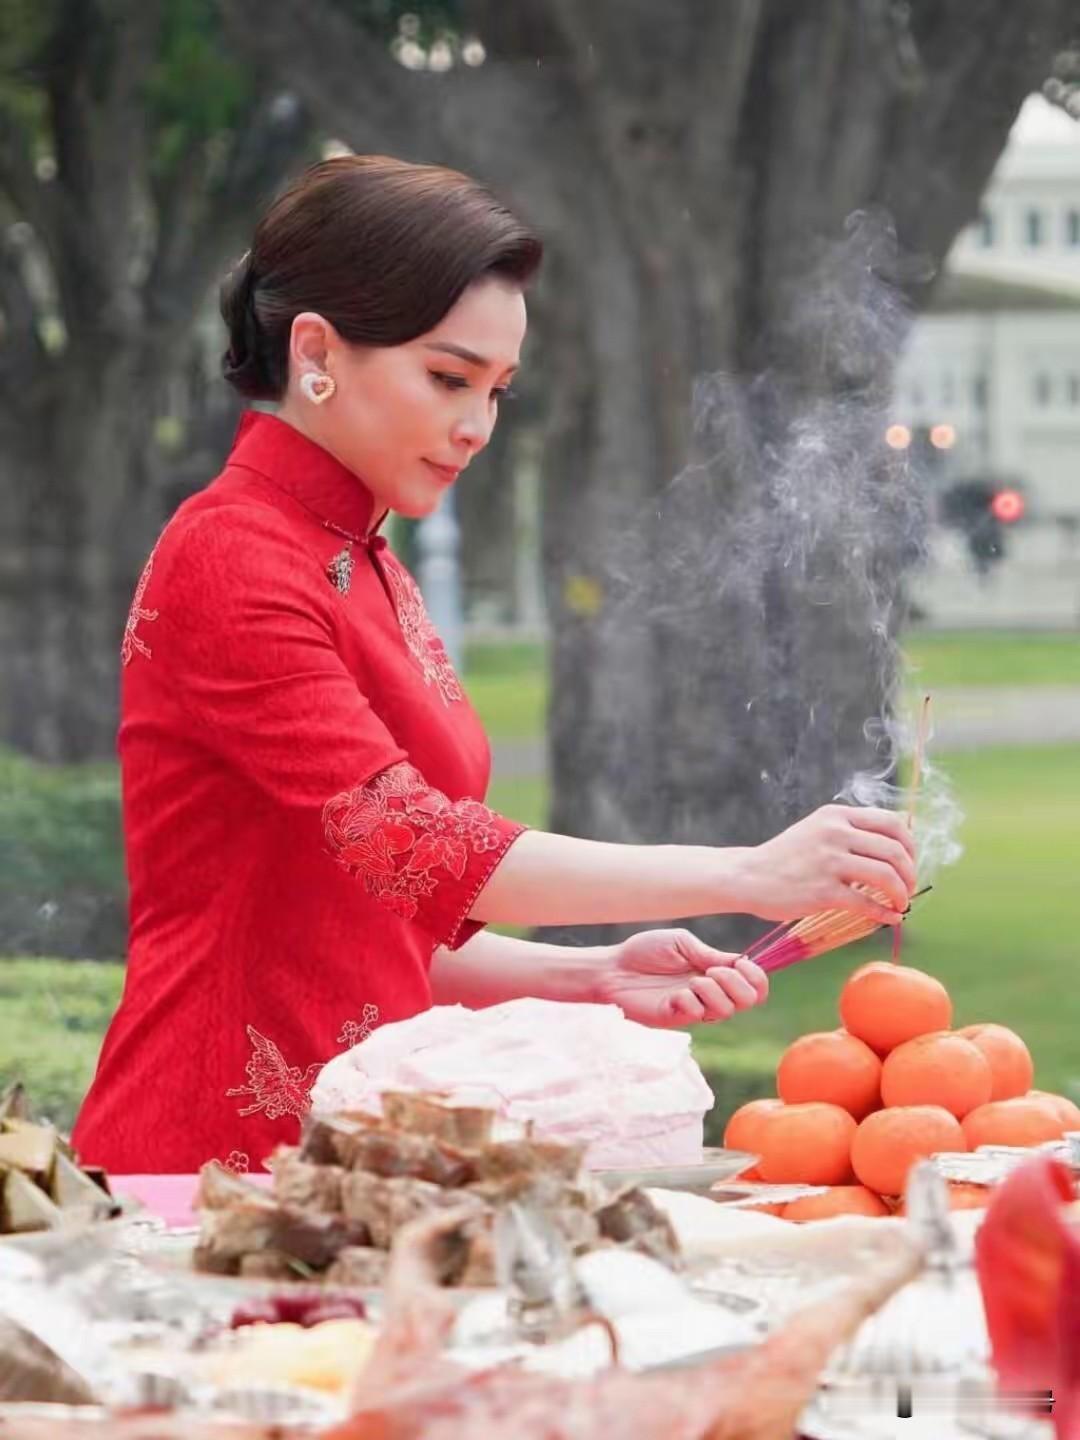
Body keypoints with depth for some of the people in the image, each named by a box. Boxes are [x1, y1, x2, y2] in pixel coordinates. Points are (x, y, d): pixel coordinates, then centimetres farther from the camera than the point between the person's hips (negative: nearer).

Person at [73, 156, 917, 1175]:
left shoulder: (371, 577, 16)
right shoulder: (228, 558, -11)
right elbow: (412, 848, -22)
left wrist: (591, 978, 2)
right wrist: (746, 876, -23)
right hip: (217, 1148, -8)